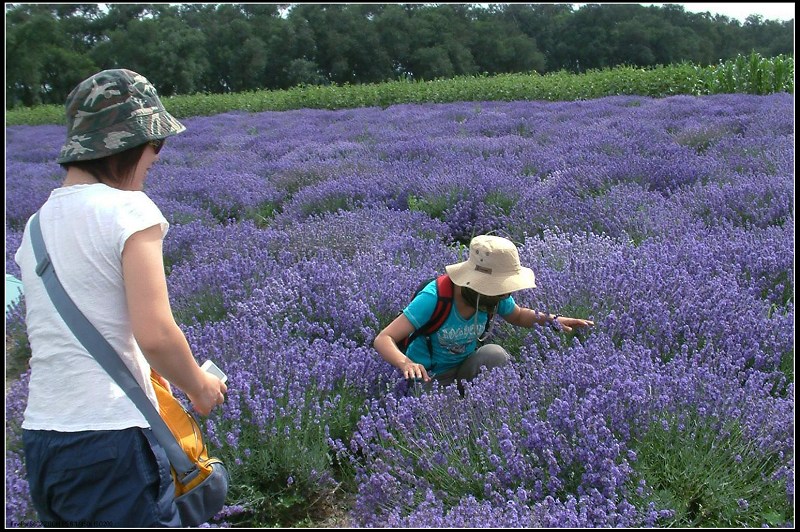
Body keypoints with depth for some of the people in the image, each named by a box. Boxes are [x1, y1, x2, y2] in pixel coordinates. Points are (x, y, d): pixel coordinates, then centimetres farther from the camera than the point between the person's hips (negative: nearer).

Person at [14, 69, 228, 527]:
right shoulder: (128, 209, -12)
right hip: (112, 440, -8)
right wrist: (200, 388, -1)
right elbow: (156, 334, -19)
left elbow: (55, 334, 13)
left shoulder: (37, 223, 10)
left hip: (40, 436, 8)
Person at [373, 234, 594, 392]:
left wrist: (552, 319, -8)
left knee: (494, 354, -27)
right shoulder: (434, 297, -30)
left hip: (465, 368, 5)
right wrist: (406, 363, -54)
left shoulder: (495, 296, -13)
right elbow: (383, 339, -33)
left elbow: (518, 315, 12)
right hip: (428, 378, -4)